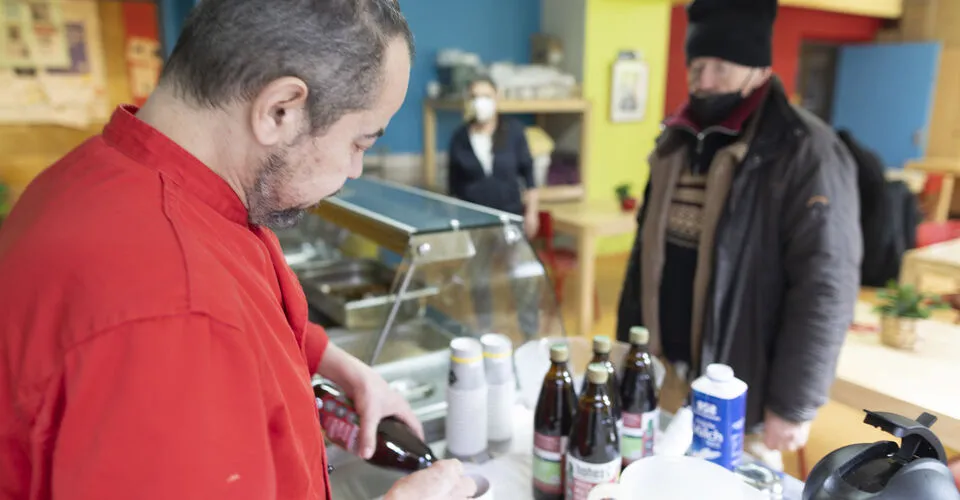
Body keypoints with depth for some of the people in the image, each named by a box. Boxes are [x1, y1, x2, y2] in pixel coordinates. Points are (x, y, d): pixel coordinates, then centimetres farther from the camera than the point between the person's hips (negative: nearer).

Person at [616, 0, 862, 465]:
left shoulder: (806, 152, -13)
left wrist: (793, 405, -15)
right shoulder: (677, 141, 8)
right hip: (659, 371, 6)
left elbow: (825, 289, -16)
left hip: (735, 391, -5)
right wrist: (626, 345, 12)